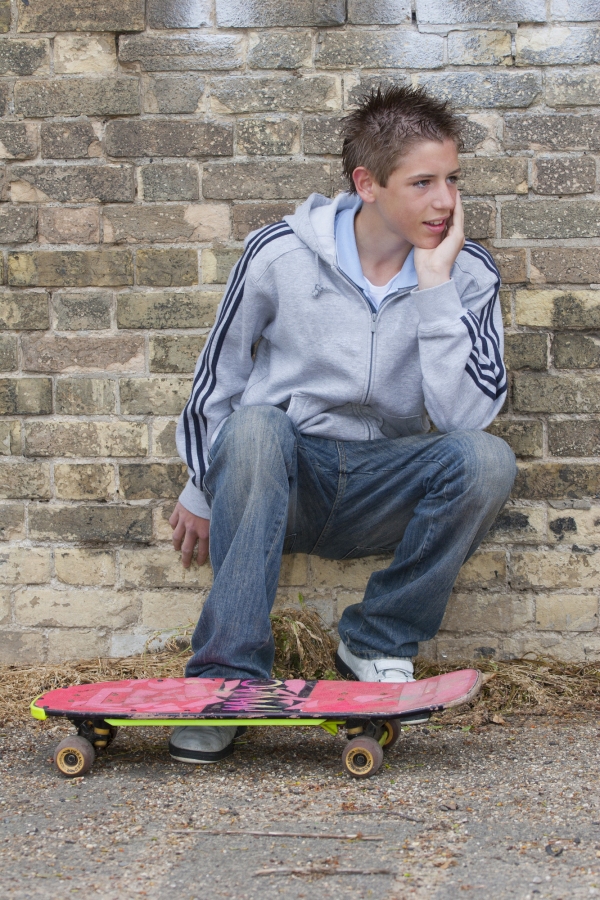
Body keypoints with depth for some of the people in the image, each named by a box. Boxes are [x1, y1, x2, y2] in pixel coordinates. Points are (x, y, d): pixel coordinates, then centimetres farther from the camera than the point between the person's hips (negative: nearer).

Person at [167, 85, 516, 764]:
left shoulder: (467, 274, -6)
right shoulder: (280, 254, -8)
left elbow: (466, 413, -19)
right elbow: (218, 377, 6)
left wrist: (434, 285, -22)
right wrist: (201, 490, 11)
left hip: (379, 494, 2)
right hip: (276, 480, -1)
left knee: (486, 459, -27)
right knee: (255, 425, -35)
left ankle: (378, 642, -8)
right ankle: (229, 670, -28)